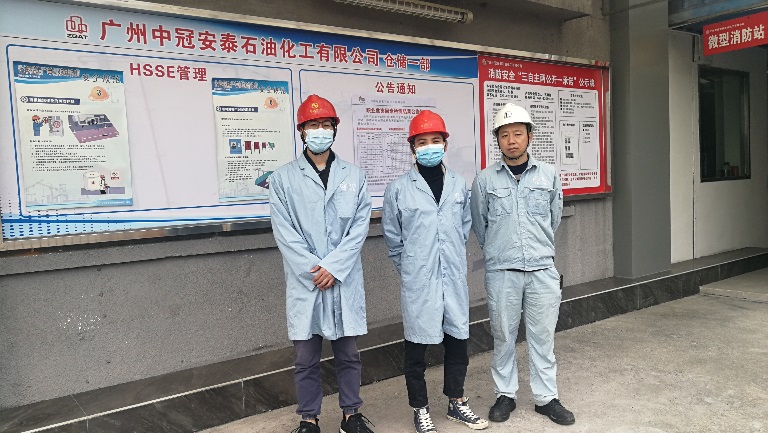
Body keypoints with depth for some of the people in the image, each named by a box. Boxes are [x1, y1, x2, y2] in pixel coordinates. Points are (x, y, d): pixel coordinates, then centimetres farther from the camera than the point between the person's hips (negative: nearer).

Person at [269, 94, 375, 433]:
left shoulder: (354, 176, 6)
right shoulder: (283, 178, 1)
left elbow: (360, 227, -1)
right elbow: (284, 232, -4)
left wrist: (333, 267, -10)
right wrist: (313, 271, -12)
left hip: (344, 279, 1)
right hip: (304, 281, -1)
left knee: (348, 353, 12)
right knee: (306, 358, 8)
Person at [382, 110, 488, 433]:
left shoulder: (459, 185, 5)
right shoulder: (398, 188, -6)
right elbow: (392, 237, 2)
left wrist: (453, 259, 13)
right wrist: (410, 269, 7)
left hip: (454, 277, 4)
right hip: (418, 281, -3)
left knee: (458, 340, 13)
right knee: (417, 345, 7)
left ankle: (456, 402, 33)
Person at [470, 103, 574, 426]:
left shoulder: (549, 175, 3)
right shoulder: (485, 180, -2)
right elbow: (479, 225, 9)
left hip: (543, 270, 2)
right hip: (501, 272, -1)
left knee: (543, 336, 9)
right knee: (503, 336, 9)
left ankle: (546, 398, 24)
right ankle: (505, 395, 26)